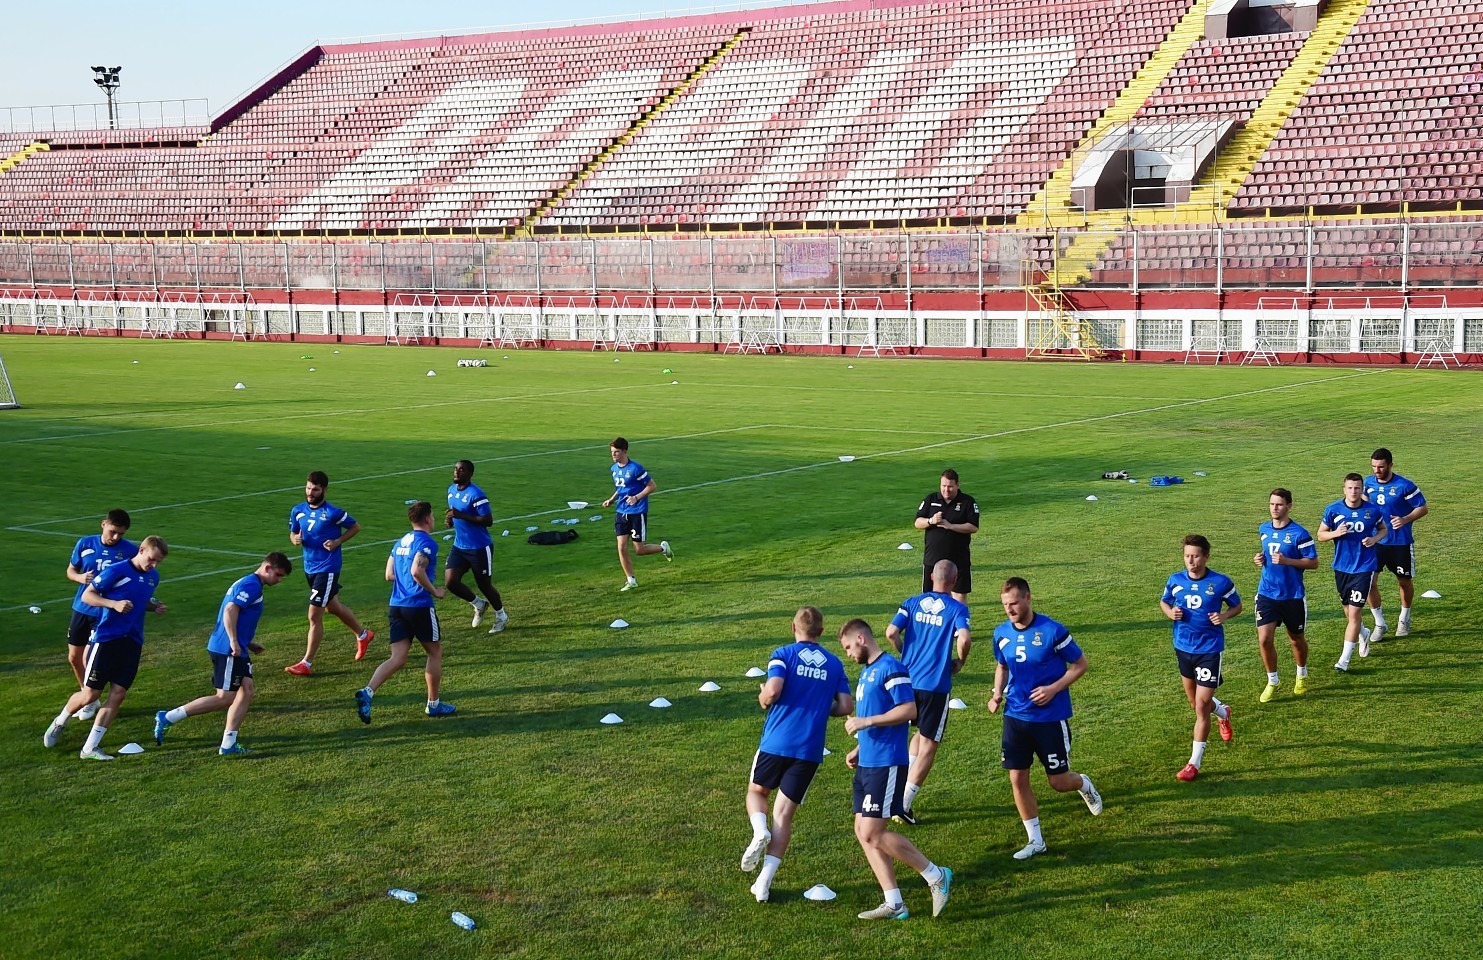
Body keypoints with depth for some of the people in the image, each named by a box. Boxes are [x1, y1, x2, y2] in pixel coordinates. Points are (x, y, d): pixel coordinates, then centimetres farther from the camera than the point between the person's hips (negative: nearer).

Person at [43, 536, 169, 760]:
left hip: (132, 643, 6)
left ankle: (90, 748, 5)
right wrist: (114, 603, -23)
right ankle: (59, 724, 30)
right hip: (106, 639, -6)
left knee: (118, 695, -2)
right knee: (90, 695, 0)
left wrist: (154, 606, 5)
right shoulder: (116, 571, -12)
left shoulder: (153, 577, 10)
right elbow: (87, 595, -9)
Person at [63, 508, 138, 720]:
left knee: (89, 657, -10)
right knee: (74, 657, 11)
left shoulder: (130, 550, -9)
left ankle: (91, 701, 15)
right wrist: (80, 577, -12)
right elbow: (70, 570, 10)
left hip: (107, 613, -4)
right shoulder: (85, 544, -2)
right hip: (81, 609, 4)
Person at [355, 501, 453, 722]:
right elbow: (417, 571, -23)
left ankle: (367, 692, -19)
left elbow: (389, 574, 16)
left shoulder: (401, 542, 17)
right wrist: (434, 591, -11)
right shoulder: (427, 542, -9)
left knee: (397, 658, 3)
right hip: (419, 606, -7)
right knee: (435, 652, 12)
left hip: (396, 606, 7)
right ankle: (434, 704, 20)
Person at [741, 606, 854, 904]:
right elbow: (846, 706, 5)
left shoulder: (783, 654, -3)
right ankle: (764, 883, 1)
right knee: (784, 814, 7)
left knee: (757, 792, 23)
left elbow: (773, 691, -18)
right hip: (810, 750, 2)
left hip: (776, 742, -2)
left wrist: (763, 698, 4)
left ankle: (760, 832, -9)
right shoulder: (834, 664, 9)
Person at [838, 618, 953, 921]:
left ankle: (937, 877, 2)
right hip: (867, 764, 10)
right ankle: (894, 904, 10)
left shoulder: (891, 668, -12)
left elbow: (909, 710, -21)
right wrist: (859, 749, 16)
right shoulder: (867, 671, 18)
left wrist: (865, 721, -20)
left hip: (886, 765, -10)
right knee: (863, 832, 6)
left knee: (873, 833, -11)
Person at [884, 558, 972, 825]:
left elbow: (891, 632, -7)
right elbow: (964, 638, -22)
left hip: (908, 680, 4)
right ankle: (903, 804, 1)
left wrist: (906, 654, 10)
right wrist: (959, 662, -2)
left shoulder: (912, 603, 4)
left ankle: (903, 790, 19)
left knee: (922, 734, 26)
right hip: (936, 685, -4)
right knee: (928, 746, 5)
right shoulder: (957, 609, -5)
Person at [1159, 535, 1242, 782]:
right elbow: (1164, 602, 14)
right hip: (1183, 647, 4)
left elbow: (1237, 606, 4)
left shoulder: (1221, 582, -12)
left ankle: (1195, 763, 3)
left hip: (1210, 649, -4)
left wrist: (1224, 616, -18)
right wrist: (1170, 612, -9)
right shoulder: (1175, 581, -3)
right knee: (1195, 701, 19)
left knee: (1201, 707, -6)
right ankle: (1222, 713, 55)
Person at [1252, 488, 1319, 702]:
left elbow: (1313, 563, -11)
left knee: (1296, 639, 14)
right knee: (1264, 639, -8)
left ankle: (1302, 676, 40)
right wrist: (1261, 559, 2)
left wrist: (1287, 561, -24)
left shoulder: (1299, 533, -13)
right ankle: (1273, 681, 11)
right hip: (1267, 594, 3)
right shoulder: (1264, 529, 5)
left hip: (1293, 596, -3)